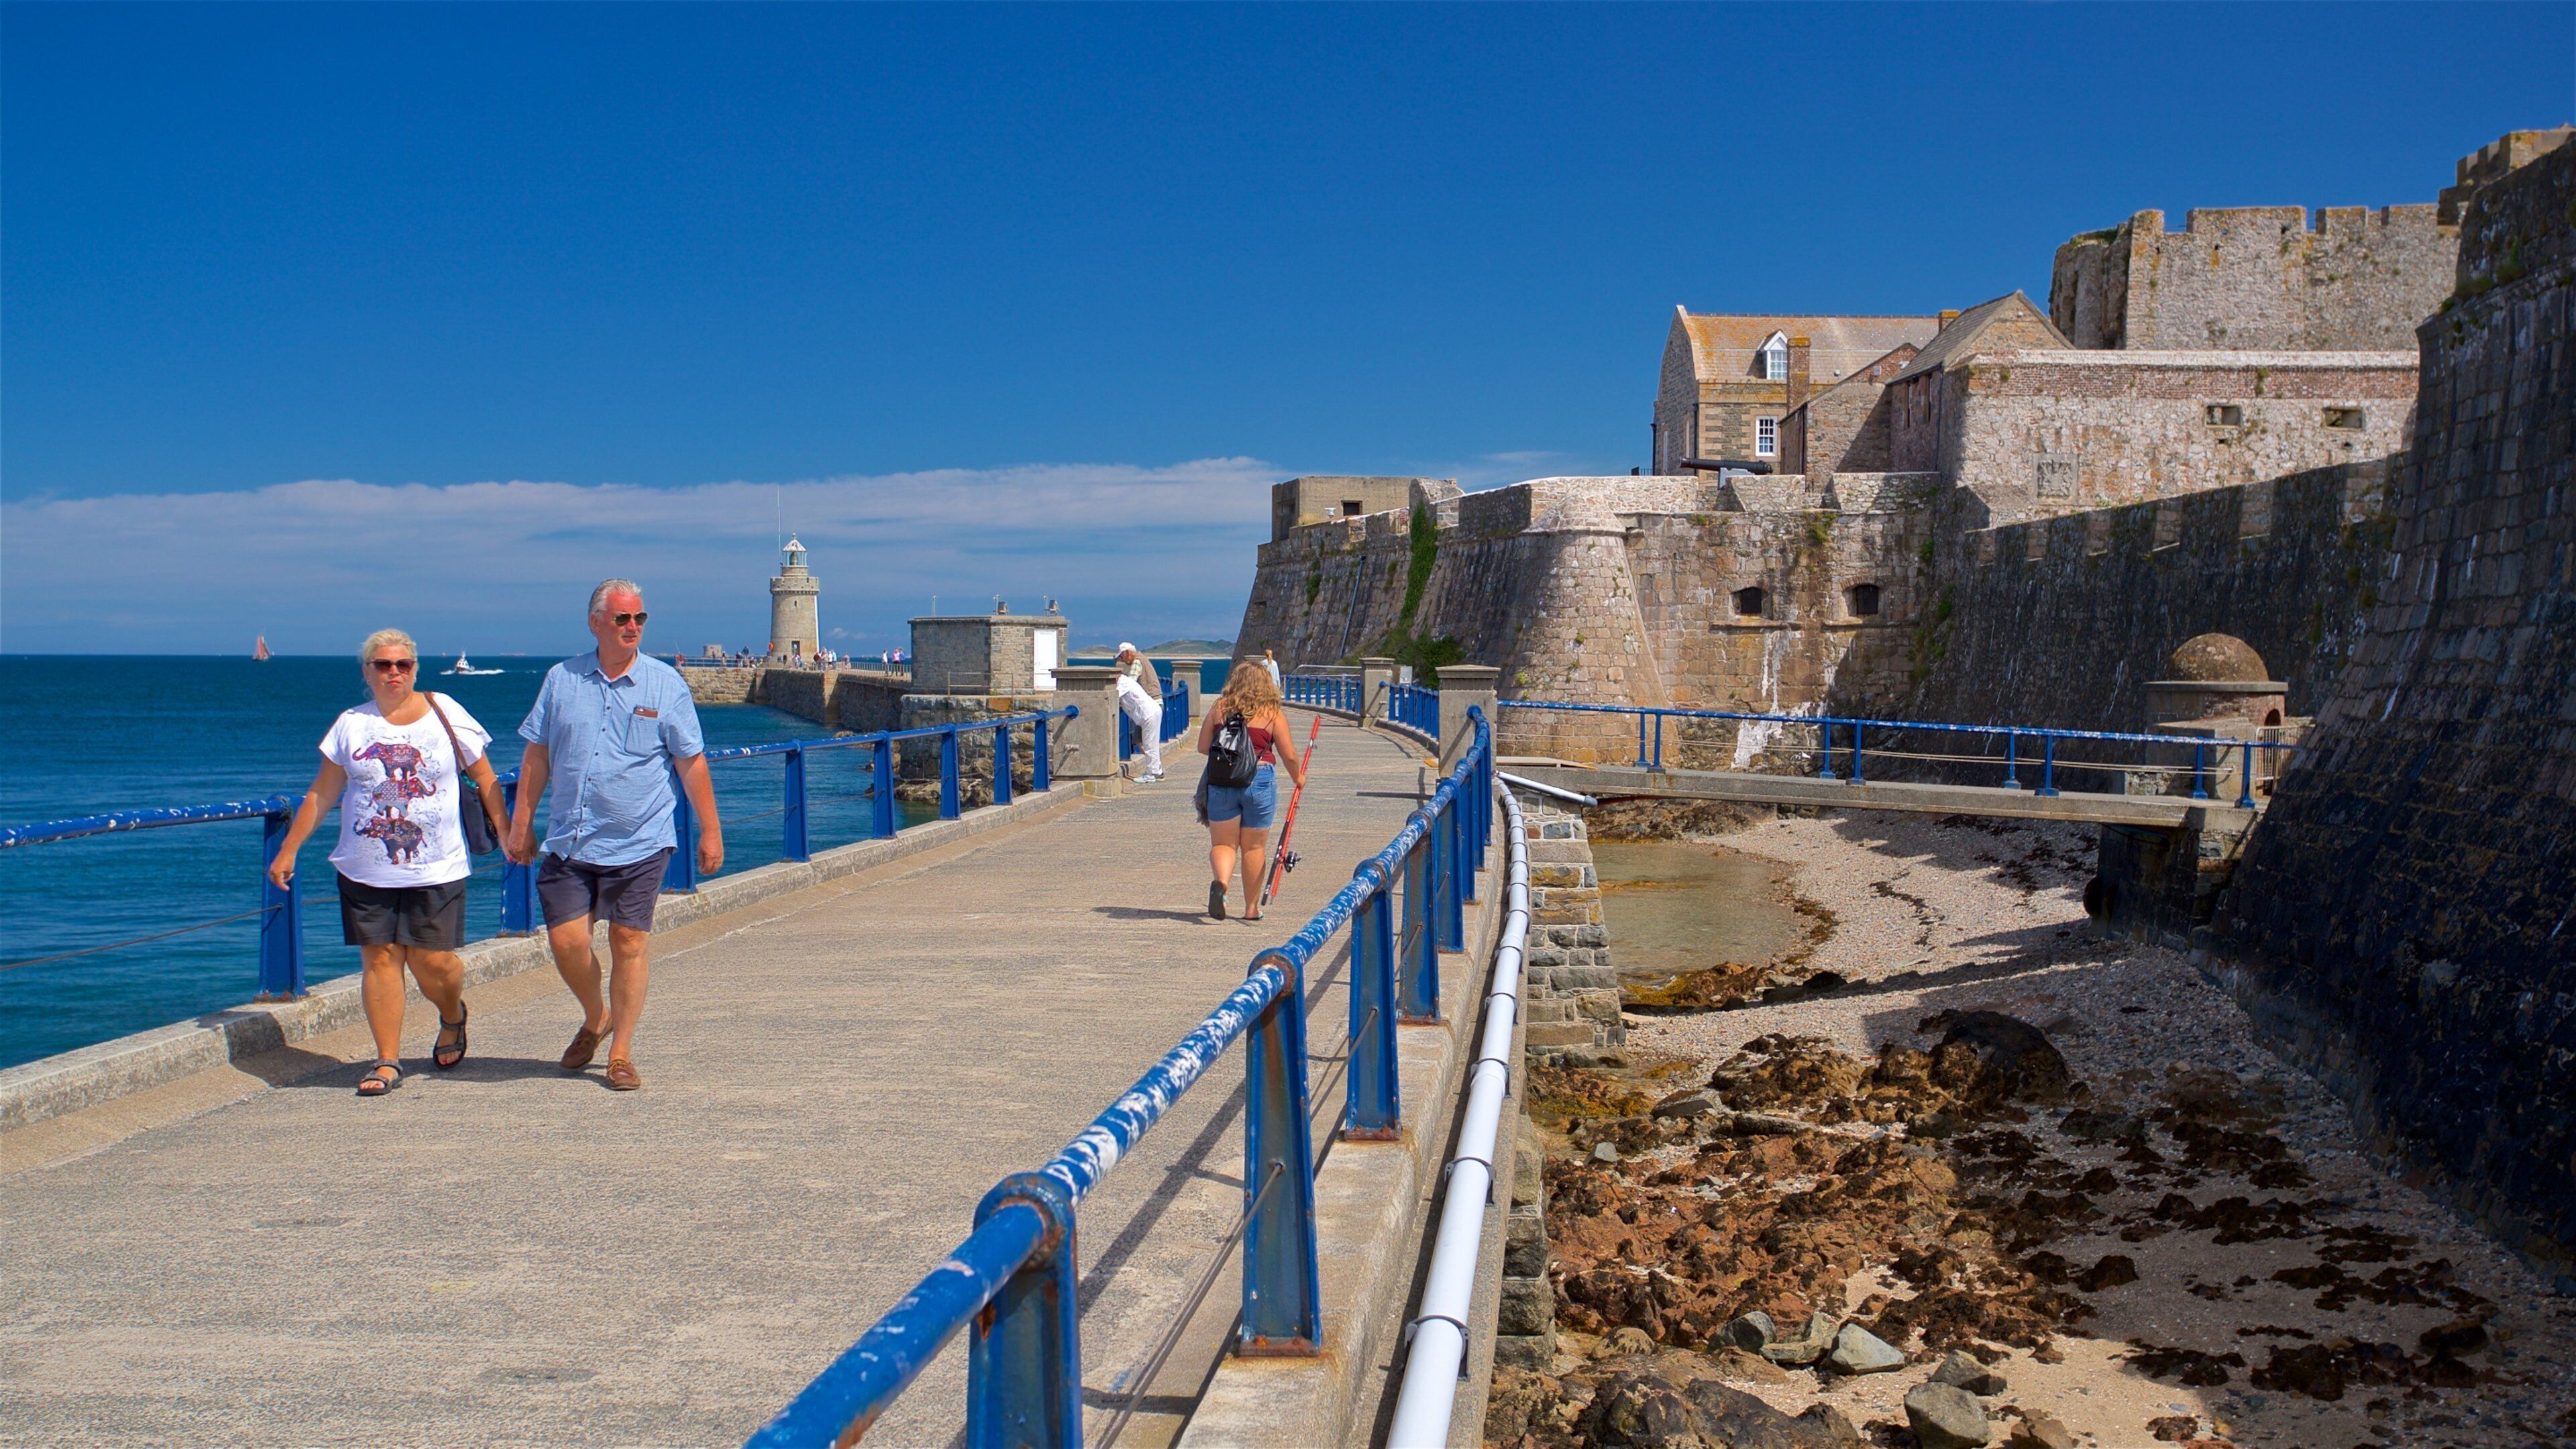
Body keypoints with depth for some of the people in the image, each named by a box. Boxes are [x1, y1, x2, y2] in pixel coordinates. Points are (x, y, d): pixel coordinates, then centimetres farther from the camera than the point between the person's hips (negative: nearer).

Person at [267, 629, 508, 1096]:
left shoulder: (445, 715, 4)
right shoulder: (351, 725, 8)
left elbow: (486, 780, 8)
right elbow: (320, 795, 12)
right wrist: (288, 850, 9)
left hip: (436, 870, -2)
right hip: (366, 872, 2)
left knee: (432, 962, -4)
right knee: (379, 959, -2)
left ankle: (452, 1017, 29)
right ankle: (387, 1062, 5)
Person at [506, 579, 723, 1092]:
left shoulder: (665, 684, 0)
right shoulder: (562, 680, 6)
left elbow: (691, 762, 3)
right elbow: (537, 755, 11)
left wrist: (710, 830, 1)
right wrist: (522, 822, 8)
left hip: (639, 842, -2)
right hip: (569, 840, 2)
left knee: (629, 941, 0)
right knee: (566, 939, -2)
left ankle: (621, 1053, 12)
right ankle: (595, 1018, 27)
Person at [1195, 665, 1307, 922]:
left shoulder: (1218, 708, 6)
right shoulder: (1273, 713, 1)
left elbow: (1202, 747, 6)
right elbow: (1289, 756, 3)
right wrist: (1298, 778, 22)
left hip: (1220, 782, 1)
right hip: (1259, 781, -1)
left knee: (1223, 843, 8)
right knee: (1254, 847, 10)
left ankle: (1221, 882, -22)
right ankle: (1252, 908, 16)